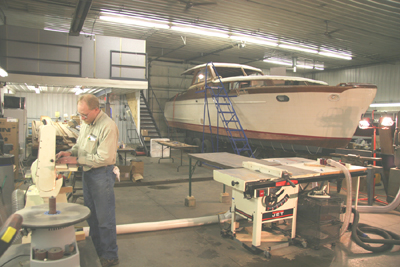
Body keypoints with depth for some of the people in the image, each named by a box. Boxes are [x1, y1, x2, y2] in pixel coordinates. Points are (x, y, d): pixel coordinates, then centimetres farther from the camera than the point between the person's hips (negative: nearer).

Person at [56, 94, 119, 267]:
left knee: (105, 217, 3)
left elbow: (104, 158, -24)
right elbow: (80, 144, 19)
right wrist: (70, 152, -1)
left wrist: (77, 160, -18)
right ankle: (95, 249, 37)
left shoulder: (108, 127, -23)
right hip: (87, 172, 9)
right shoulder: (85, 123, 5)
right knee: (91, 214, 20)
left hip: (102, 174, -9)